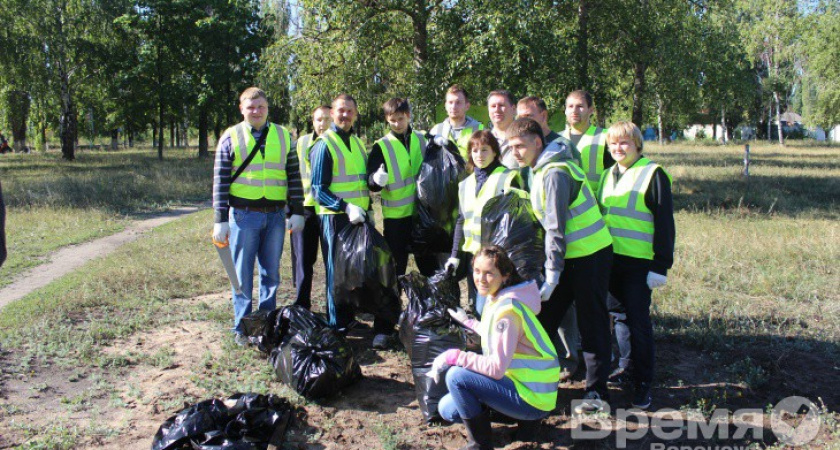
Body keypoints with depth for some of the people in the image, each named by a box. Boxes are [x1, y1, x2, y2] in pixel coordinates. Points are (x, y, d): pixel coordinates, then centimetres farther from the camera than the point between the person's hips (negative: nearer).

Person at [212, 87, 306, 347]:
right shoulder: (231, 137, 2)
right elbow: (220, 181, 1)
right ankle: (242, 328, 14)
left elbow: (294, 176, 10)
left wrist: (297, 212, 4)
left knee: (271, 274, 10)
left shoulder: (284, 136, 9)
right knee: (242, 276, 3)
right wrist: (220, 220, -4)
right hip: (243, 215, -2)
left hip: (275, 215, 2)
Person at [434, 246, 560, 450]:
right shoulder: (496, 299, 5)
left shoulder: (507, 310, -23)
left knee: (456, 376, -21)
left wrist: (453, 356, -22)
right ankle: (526, 418, 14)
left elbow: (497, 368, -26)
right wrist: (467, 322, 25)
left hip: (534, 398, -10)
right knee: (447, 409, 9)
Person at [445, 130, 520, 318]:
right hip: (472, 253, 6)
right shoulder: (465, 184, 15)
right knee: (476, 308, 12)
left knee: (485, 310, -12)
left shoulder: (507, 178, -4)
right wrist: (454, 254, 13)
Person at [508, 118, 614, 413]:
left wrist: (552, 272, -22)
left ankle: (597, 391, 9)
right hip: (571, 254, 9)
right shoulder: (541, 169, 10)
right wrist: (552, 267, 14)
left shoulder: (554, 174, -21)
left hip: (590, 255, -9)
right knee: (544, 315, 11)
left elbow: (556, 228, -23)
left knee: (592, 323, -1)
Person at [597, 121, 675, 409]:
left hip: (639, 263, -5)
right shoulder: (608, 175, 14)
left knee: (638, 322, 1)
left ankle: (643, 385, 11)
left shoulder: (653, 174, -5)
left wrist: (661, 265, -13)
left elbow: (664, 223, -8)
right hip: (609, 260, 5)